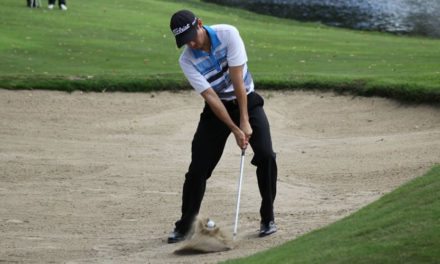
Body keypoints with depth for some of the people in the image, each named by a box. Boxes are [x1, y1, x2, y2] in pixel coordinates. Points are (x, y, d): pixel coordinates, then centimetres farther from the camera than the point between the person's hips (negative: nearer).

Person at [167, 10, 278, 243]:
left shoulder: (228, 34, -22)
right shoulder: (187, 60, -18)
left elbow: (237, 79, -24)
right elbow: (210, 97, -21)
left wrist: (244, 122, -25)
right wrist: (235, 130, -27)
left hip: (246, 100, -1)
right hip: (217, 109, 1)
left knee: (266, 155, -15)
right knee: (198, 166, -7)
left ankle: (268, 217, -1)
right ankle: (184, 226, 5)